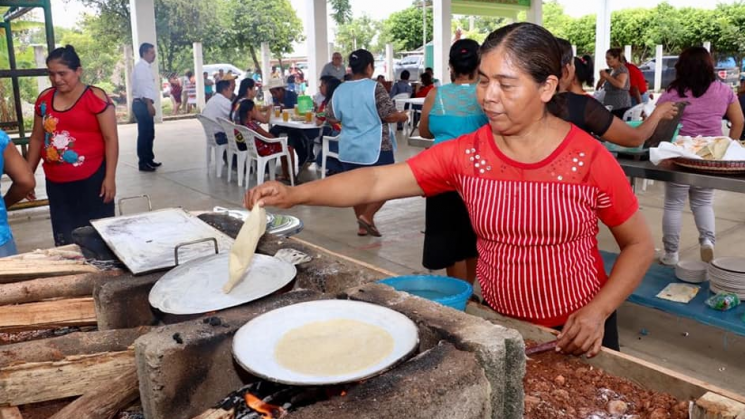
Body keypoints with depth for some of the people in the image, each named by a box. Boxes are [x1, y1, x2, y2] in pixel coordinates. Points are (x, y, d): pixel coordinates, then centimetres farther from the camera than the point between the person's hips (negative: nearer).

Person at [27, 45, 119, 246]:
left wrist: (110, 177, -13)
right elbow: (37, 139, 16)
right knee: (63, 241, 9)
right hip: (56, 183, 5)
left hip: (92, 180, -5)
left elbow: (111, 138, -9)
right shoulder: (44, 99, 8)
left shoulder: (96, 97, -8)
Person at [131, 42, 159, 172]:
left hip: (145, 104, 10)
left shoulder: (145, 67, 19)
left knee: (149, 133, 15)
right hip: (142, 104, -10)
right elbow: (142, 87, -20)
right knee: (144, 134, -7)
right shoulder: (141, 67, -11)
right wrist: (149, 104, -24)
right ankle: (143, 163, -2)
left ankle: (149, 159, 24)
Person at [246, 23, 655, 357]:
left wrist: (598, 311, -19)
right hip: (497, 324, 2)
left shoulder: (590, 159, -16)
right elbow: (377, 181, -18)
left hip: (577, 332, -1)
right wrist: (295, 194, -30)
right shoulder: (464, 154, -12)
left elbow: (639, 245, -6)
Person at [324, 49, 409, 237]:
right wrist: (403, 116, 6)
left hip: (349, 148, 6)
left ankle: (362, 225, 19)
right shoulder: (375, 88, -12)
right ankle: (367, 216, -4)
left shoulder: (339, 90, 4)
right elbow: (389, 115, -14)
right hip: (375, 147, -5)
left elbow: (332, 118, 7)